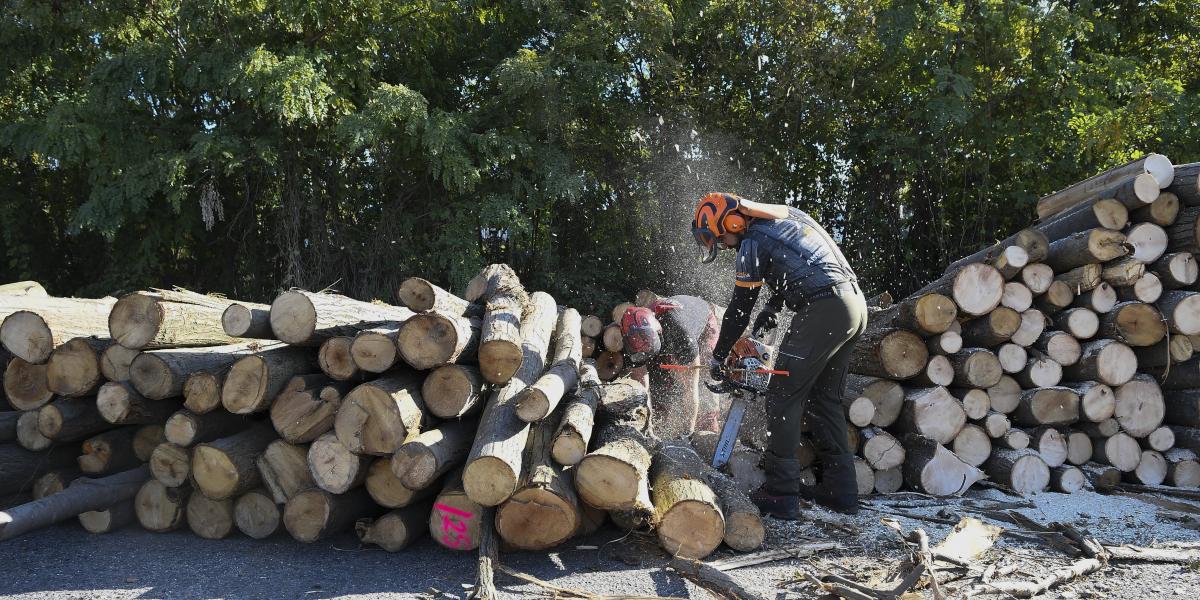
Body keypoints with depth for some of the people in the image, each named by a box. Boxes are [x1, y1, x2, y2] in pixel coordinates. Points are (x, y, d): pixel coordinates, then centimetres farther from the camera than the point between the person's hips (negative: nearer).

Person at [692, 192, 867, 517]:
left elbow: (739, 310, 0)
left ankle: (781, 494, -4)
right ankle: (841, 490, 17)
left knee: (783, 398, -3)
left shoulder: (752, 244, -4)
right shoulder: (784, 216, 20)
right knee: (824, 400, 16)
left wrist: (718, 358, 11)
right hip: (855, 304, 9)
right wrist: (772, 308, 25)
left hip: (824, 310, -9)